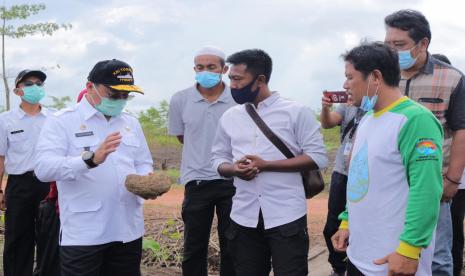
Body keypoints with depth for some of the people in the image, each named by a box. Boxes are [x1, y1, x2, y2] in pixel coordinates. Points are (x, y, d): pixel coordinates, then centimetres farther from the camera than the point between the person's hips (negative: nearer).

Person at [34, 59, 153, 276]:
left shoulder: (131, 123, 13)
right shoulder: (62, 121, -4)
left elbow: (144, 163, 18)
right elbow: (43, 168, -16)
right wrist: (91, 159, -32)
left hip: (128, 231, 5)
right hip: (82, 234, -5)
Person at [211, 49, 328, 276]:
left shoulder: (295, 112, -5)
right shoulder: (229, 117, 10)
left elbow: (318, 157, -9)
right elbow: (218, 158, 15)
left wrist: (266, 165, -16)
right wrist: (234, 169, -10)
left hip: (286, 217, -4)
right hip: (243, 218, 4)